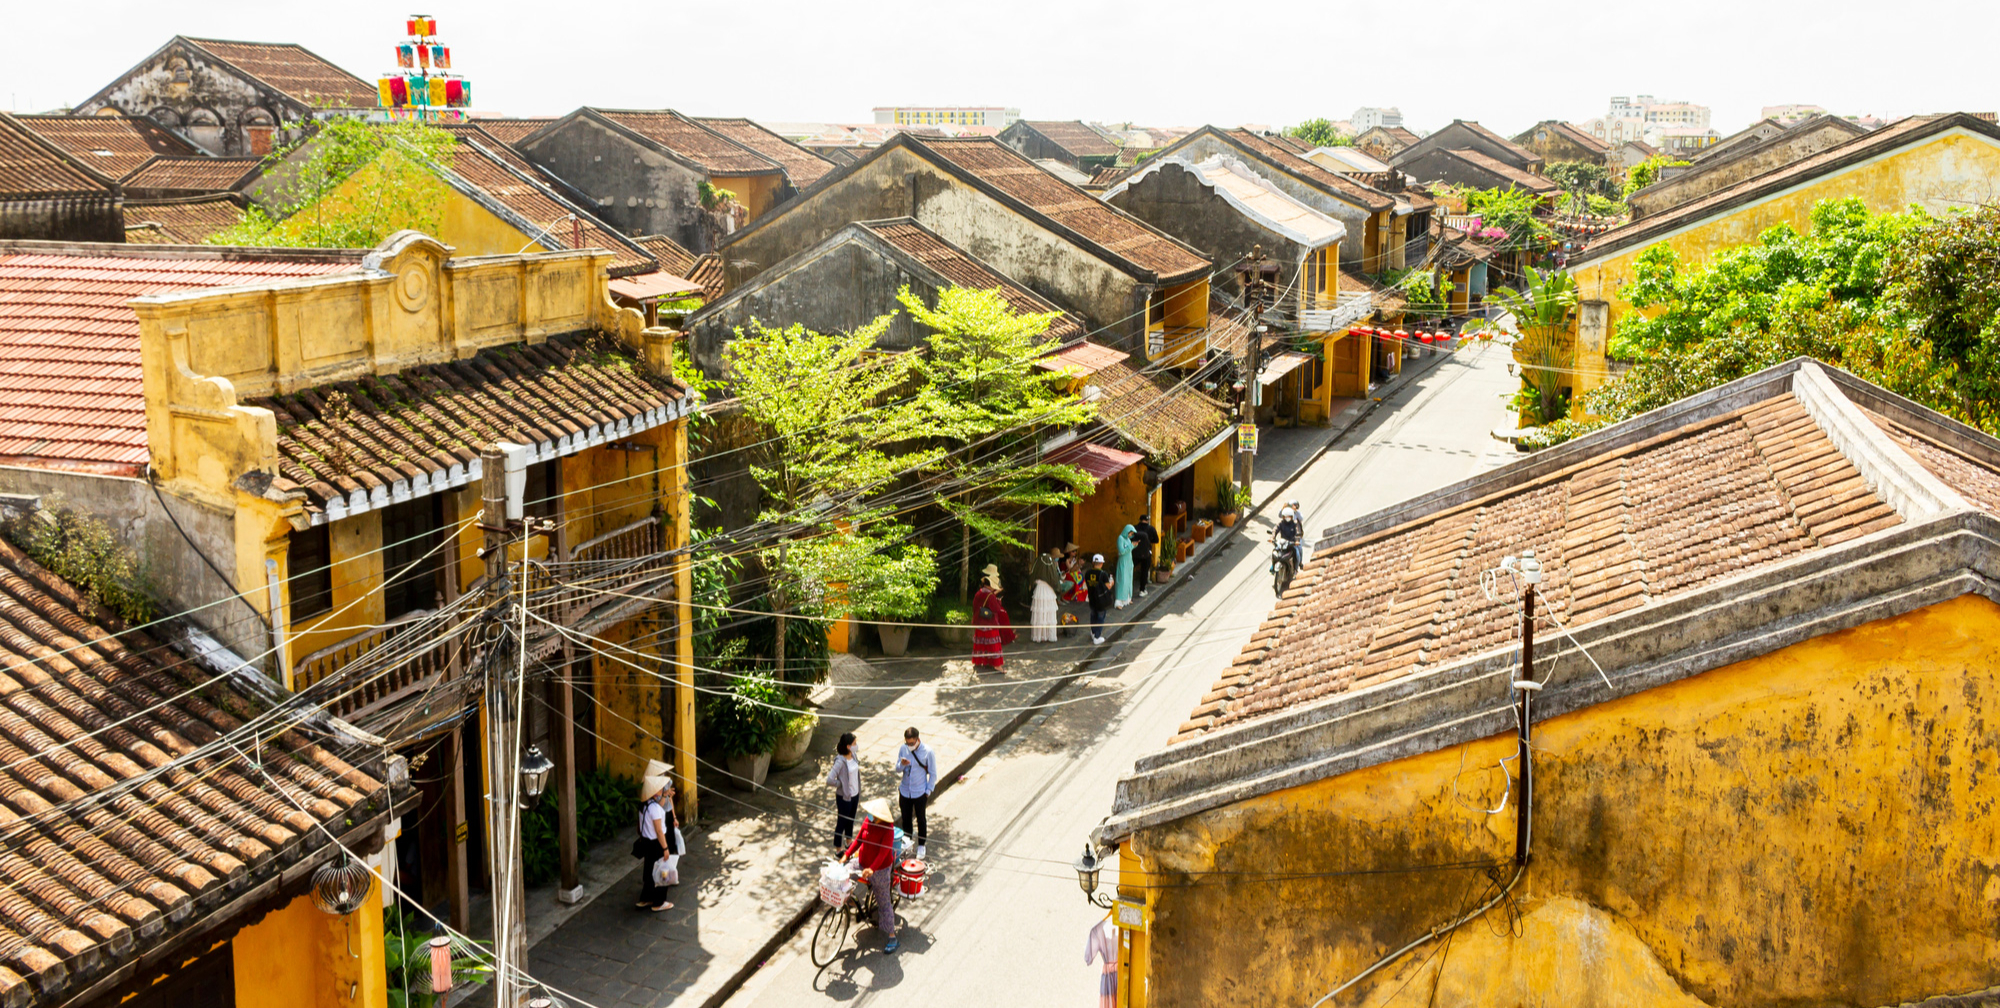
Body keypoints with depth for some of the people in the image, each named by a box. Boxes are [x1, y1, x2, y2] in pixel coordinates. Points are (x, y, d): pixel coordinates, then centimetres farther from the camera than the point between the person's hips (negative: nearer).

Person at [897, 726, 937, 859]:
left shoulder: (928, 752, -19)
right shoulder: (903, 749, -10)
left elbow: (933, 774, -8)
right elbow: (897, 768, 0)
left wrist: (928, 791, -7)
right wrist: (902, 765, -23)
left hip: (920, 793, -3)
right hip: (905, 791, 3)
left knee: (921, 819, 14)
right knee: (906, 819, 18)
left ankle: (921, 846, 30)